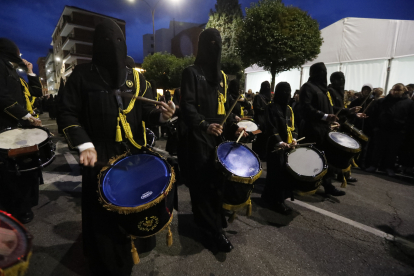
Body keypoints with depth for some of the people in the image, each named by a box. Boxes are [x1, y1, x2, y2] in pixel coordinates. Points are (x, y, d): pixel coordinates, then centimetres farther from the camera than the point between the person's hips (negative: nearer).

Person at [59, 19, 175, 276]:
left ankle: (134, 243, 41)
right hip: (100, 158, -2)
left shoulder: (136, 77, 7)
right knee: (103, 215, 11)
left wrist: (162, 114, -18)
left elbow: (147, 112, 5)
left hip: (134, 155, 2)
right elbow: (69, 113, -2)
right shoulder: (82, 75, -1)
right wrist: (84, 144, -16)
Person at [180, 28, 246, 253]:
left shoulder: (221, 75, 19)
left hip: (219, 136, 7)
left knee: (218, 180, 11)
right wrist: (205, 125, -30)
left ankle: (215, 220, 32)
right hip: (199, 138, -6)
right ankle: (213, 229, 13)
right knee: (203, 182, -2)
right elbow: (187, 106, -14)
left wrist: (233, 127, 7)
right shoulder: (192, 73, -3)